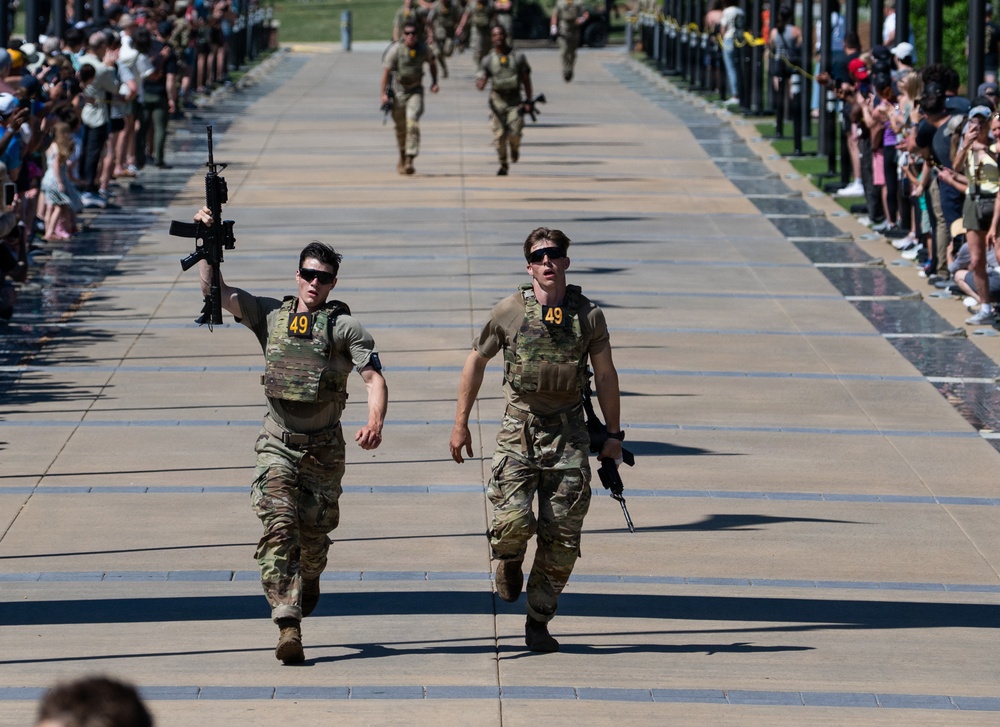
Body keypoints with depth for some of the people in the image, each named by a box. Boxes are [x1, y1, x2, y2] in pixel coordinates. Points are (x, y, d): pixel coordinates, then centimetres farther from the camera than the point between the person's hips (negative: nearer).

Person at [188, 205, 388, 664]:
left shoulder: (345, 327, 0)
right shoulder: (270, 315, 7)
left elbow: (374, 377, -8)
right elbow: (214, 291, 5)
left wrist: (375, 422, -25)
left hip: (324, 449, 0)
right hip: (277, 445, 0)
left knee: (314, 534, 10)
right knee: (279, 528, -16)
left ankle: (309, 580, 46)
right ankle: (288, 626, -24)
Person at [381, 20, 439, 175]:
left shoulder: (423, 49, -2)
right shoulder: (395, 49, -11)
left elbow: (432, 64, 18)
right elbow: (386, 71, -9)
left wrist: (434, 82, 8)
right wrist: (383, 94, -14)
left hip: (415, 91, 0)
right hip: (399, 91, 0)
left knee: (413, 123, -19)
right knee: (400, 127, 10)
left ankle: (410, 160, -23)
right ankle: (402, 156, 35)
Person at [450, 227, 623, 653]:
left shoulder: (588, 316, 3)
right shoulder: (510, 311, -1)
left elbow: (605, 376, 12)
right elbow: (476, 363, 8)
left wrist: (614, 435, 11)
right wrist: (460, 425, 6)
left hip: (569, 433, 1)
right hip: (519, 430, -1)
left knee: (562, 537, -1)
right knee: (513, 520, -19)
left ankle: (538, 623, 12)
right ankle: (509, 560, 18)